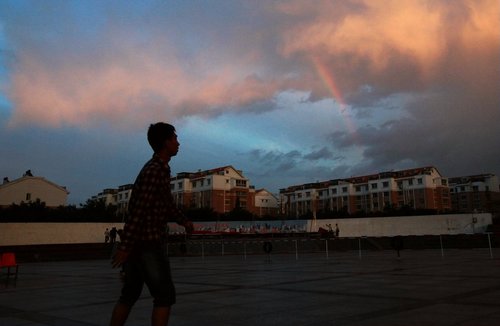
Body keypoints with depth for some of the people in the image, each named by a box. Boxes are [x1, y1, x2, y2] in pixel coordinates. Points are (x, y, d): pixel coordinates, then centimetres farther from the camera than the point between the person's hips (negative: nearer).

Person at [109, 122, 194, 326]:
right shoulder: (154, 171, -17)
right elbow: (138, 211, -22)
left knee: (129, 295, 15)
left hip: (137, 243, 10)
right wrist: (124, 247, -23)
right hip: (147, 243, -10)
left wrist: (183, 220, 11)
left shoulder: (159, 169, 15)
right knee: (164, 296, -3)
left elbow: (167, 204, 23)